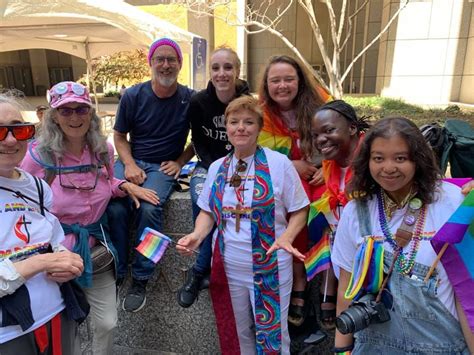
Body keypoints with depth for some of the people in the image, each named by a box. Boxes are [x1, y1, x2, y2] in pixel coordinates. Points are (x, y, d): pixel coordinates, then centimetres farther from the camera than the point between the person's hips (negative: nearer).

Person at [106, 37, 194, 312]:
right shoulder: (133, 96, 2)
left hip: (163, 166, -2)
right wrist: (129, 165, -7)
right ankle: (116, 273, -6)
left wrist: (180, 162, -3)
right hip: (132, 161, 2)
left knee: (149, 208, -30)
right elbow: (120, 136, 9)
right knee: (115, 207, -26)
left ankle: (140, 279, -13)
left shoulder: (190, 99, 0)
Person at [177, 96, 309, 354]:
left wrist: (286, 237, -22)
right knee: (236, 334, 21)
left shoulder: (279, 163, -8)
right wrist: (197, 235, -9)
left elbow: (299, 211, -4)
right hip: (227, 267, 4)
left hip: (270, 268, -3)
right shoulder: (217, 167, 4)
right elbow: (208, 211, 10)